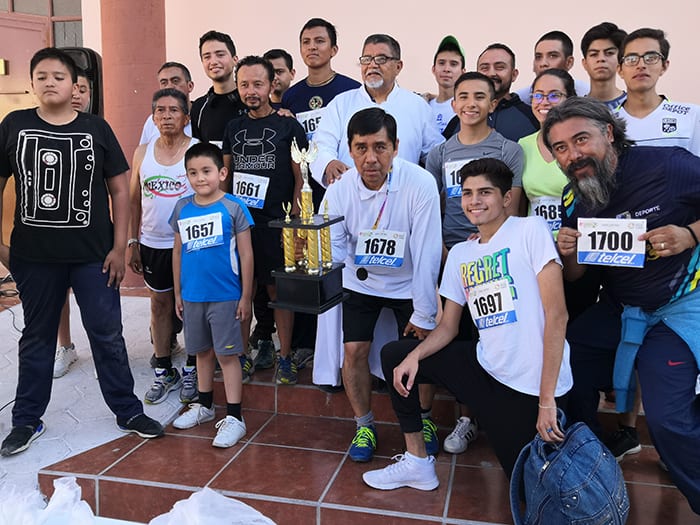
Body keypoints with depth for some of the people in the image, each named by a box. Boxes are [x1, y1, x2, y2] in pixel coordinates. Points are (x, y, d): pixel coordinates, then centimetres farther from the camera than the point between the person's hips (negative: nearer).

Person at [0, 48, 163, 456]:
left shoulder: (96, 129, -1)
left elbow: (120, 189, 1)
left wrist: (119, 248, -3)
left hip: (94, 254, -1)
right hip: (34, 255, 1)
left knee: (107, 335, 7)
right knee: (37, 337, 15)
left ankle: (129, 412, 22)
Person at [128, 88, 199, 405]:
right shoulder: (142, 153, 5)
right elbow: (134, 201, 10)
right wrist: (132, 242, 7)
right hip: (153, 244, 3)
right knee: (159, 304, 11)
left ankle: (192, 371, 20)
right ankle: (163, 371, 24)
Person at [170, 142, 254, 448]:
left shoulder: (233, 207, -8)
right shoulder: (182, 208, 5)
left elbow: (246, 254, -6)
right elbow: (178, 252, 12)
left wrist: (246, 297, -7)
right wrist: (178, 293, 12)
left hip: (225, 296, -5)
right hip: (192, 296, 5)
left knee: (227, 354, 0)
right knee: (202, 352, 18)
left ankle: (234, 417, 8)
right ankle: (205, 406, 34)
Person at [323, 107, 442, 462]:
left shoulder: (420, 184, -26)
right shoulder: (340, 189, -17)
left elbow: (427, 254, -23)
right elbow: (333, 248, -18)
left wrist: (424, 314, -18)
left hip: (408, 284, -2)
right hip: (361, 282, 2)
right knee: (354, 351, -3)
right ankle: (364, 425, 20)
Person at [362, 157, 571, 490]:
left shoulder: (530, 230, -10)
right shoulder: (460, 254, 8)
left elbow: (556, 314, -16)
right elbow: (448, 327, 11)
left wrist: (546, 400, -19)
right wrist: (414, 356, -10)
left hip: (533, 385, -6)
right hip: (486, 369, 6)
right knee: (394, 356, 5)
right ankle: (417, 462, 11)